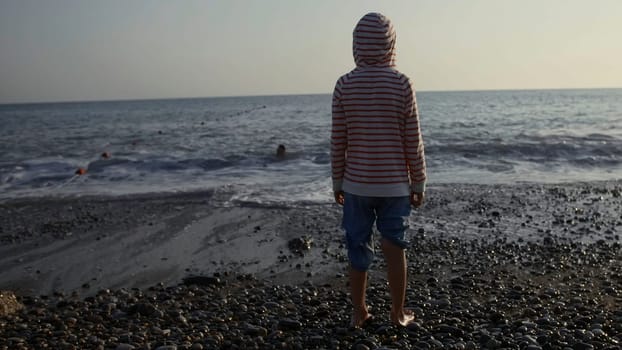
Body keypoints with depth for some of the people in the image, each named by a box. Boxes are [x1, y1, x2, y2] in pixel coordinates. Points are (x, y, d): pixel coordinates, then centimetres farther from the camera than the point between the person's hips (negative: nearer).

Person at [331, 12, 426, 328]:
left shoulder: (344, 85, -6)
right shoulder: (402, 84, -8)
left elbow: (338, 142, -3)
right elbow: (413, 142, -6)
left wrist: (337, 182, 9)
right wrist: (419, 183, 5)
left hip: (356, 183, 1)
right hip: (394, 184, -1)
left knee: (358, 248, 12)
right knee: (394, 248, 10)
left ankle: (359, 311, 23)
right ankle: (398, 313, 22)